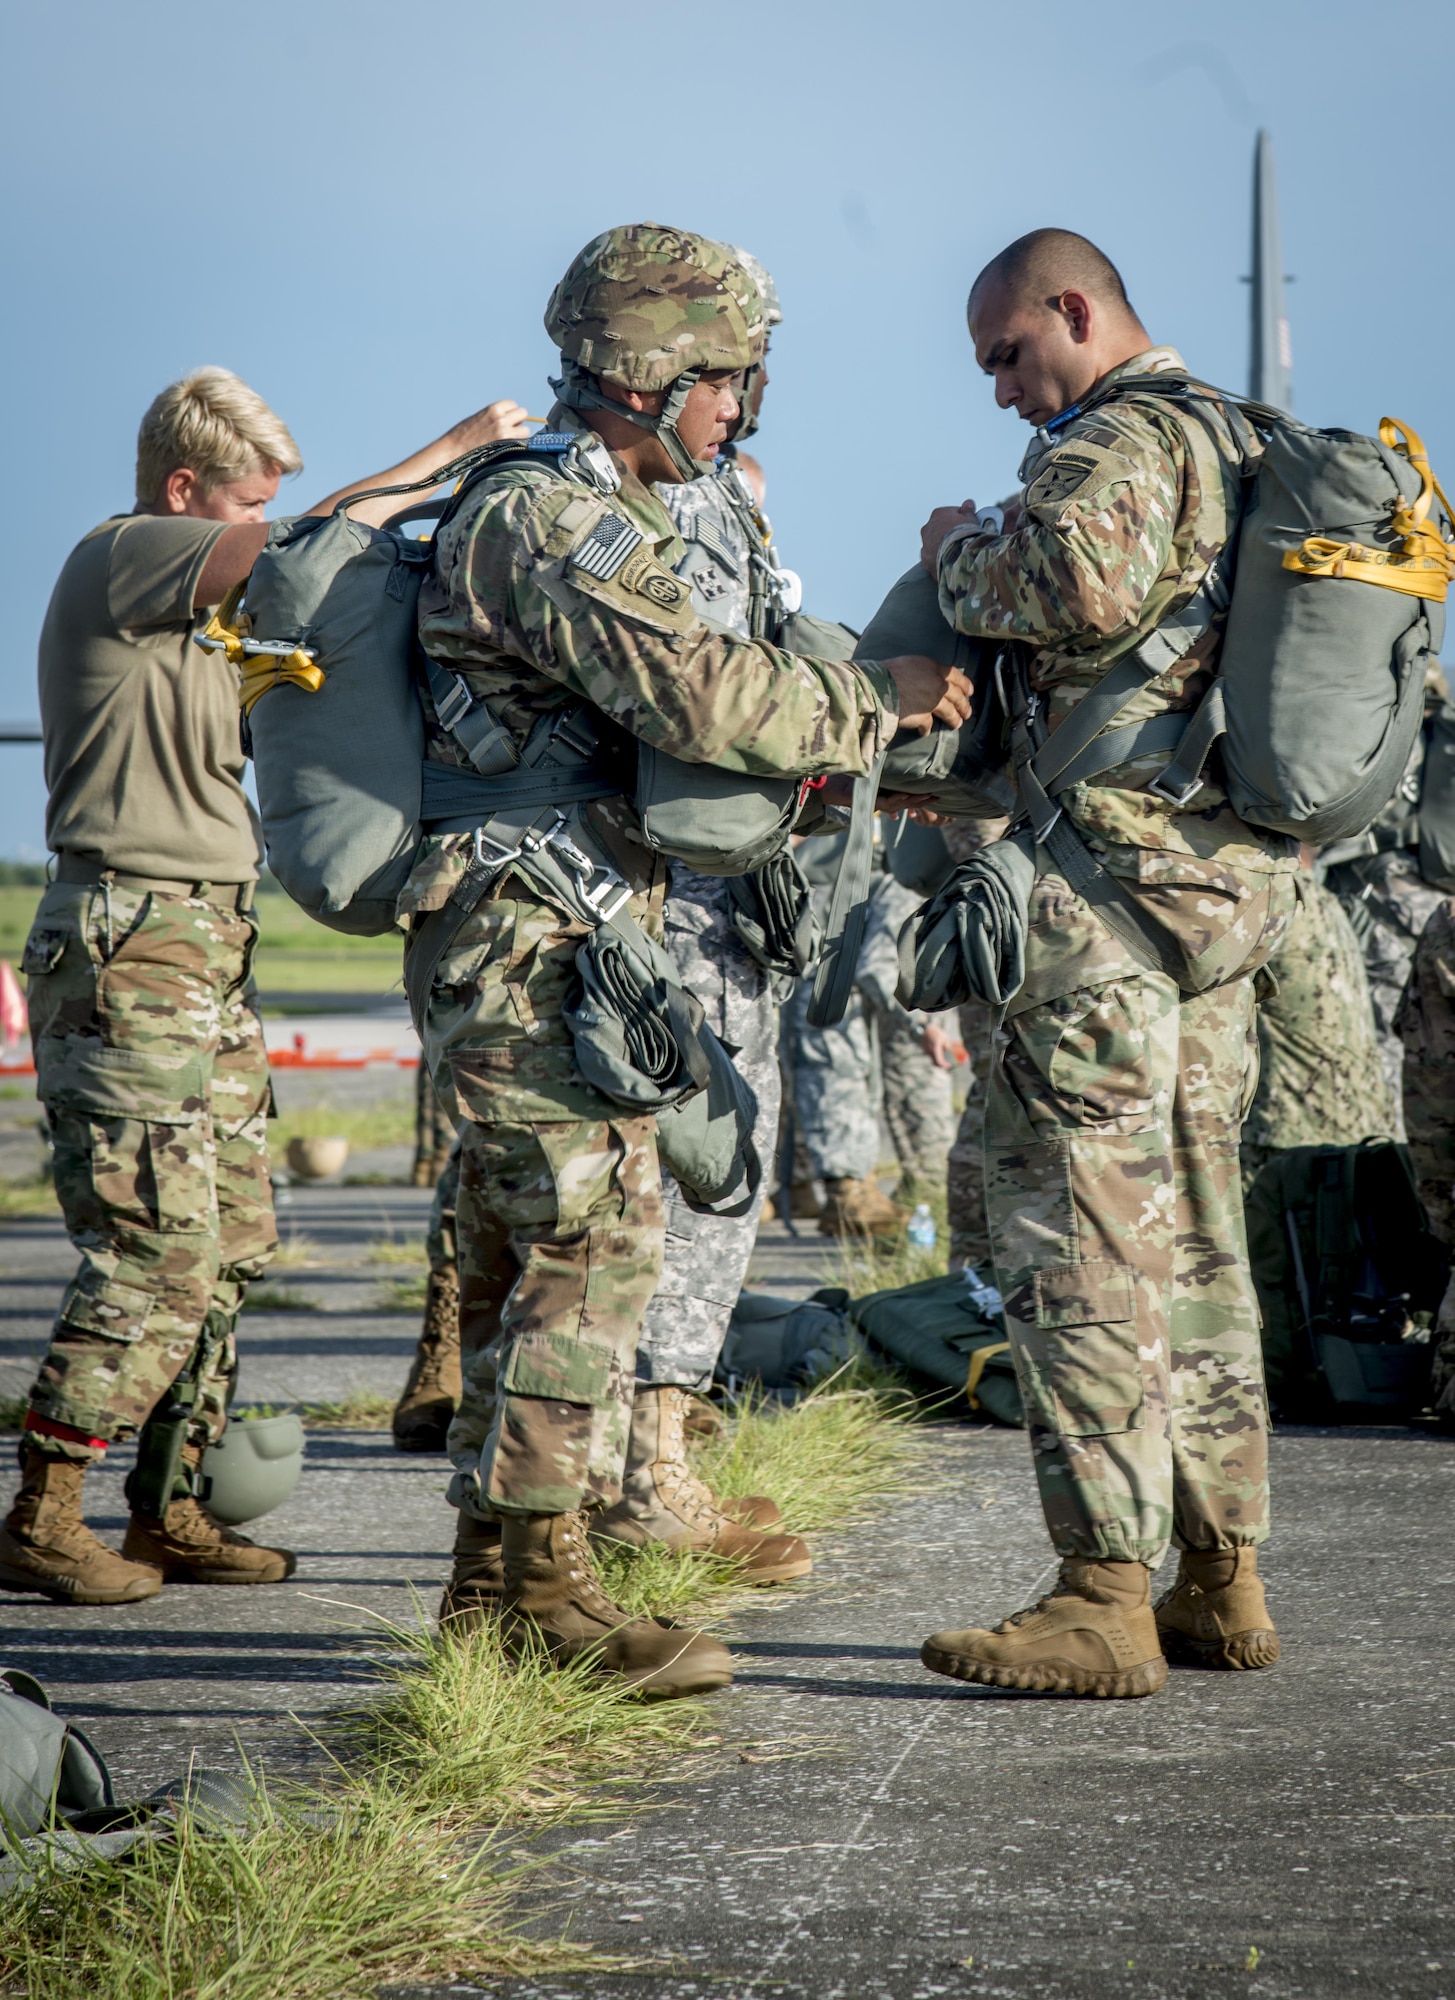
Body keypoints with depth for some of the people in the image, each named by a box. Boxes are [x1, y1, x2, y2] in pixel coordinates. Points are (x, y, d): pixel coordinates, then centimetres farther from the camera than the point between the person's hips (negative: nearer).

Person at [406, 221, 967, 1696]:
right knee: (597, 1245, -11)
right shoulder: (554, 523, -15)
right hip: (528, 946, -11)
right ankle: (549, 1588, -8)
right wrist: (882, 699, -14)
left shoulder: (605, 519, 20)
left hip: (533, 950, 11)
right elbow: (703, 694, -25)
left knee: (521, 1261, 12)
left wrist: (856, 770, 12)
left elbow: (672, 736, 23)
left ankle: (494, 1573, 18)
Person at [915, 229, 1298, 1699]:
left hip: (1122, 866, -10)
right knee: (1189, 1232, 14)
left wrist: (958, 550, -8)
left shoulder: (1122, 437, -9)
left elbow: (1080, 582, -29)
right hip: (1234, 868, 10)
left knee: (1072, 1228, -10)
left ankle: (1104, 1596, -12)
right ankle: (1222, 1579, 18)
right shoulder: (1235, 441, 22)